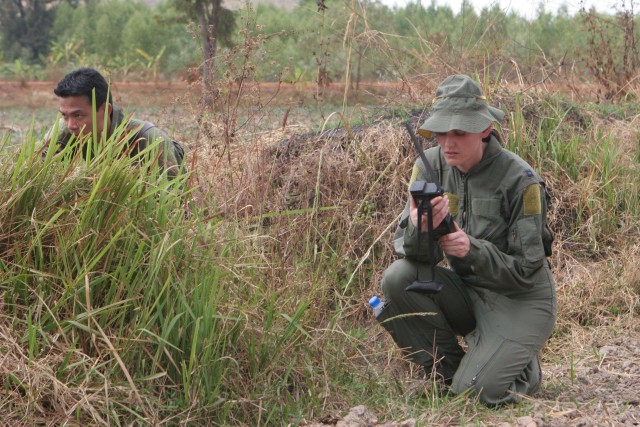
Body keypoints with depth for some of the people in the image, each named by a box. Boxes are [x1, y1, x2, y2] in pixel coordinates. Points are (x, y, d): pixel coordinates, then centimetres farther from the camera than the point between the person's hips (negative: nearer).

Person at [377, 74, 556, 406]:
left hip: (519, 301, -5)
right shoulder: (431, 165, -6)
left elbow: (526, 270, -17)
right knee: (397, 278, -22)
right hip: (466, 292, 5)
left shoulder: (520, 180, -19)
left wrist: (472, 249, -33)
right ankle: (449, 369, -2)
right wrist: (420, 229, -34)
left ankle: (523, 368, 13)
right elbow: (405, 246, -9)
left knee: (478, 391, -23)